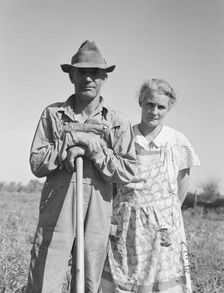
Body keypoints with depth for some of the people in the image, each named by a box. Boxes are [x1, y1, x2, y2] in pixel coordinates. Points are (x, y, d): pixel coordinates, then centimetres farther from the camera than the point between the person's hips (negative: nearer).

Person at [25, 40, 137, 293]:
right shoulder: (53, 114, 5)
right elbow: (37, 164, -1)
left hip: (98, 215, 1)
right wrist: (71, 137, -11)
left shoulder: (118, 122, 5)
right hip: (56, 211, -1)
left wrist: (91, 147, -13)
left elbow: (127, 171, -3)